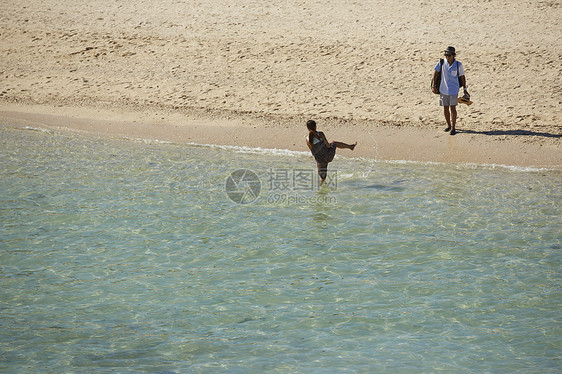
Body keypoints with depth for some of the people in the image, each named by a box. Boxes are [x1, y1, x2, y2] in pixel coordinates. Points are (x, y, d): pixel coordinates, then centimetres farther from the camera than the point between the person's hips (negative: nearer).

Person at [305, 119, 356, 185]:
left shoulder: (308, 139, -11)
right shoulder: (320, 134, -18)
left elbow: (312, 150, 3)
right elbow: (328, 145, -14)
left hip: (319, 160, 0)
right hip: (328, 155, 0)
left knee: (322, 177, 19)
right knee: (333, 143, 31)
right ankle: (350, 146, 51)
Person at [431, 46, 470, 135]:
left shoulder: (458, 64, -8)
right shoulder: (442, 62, -6)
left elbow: (462, 77, 2)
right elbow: (435, 72, 0)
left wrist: (465, 89, 3)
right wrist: (433, 86, -5)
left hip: (453, 90, -2)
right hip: (443, 89, 2)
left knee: (452, 108, -5)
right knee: (445, 109, 10)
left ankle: (453, 128, 1)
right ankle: (448, 125, 28)